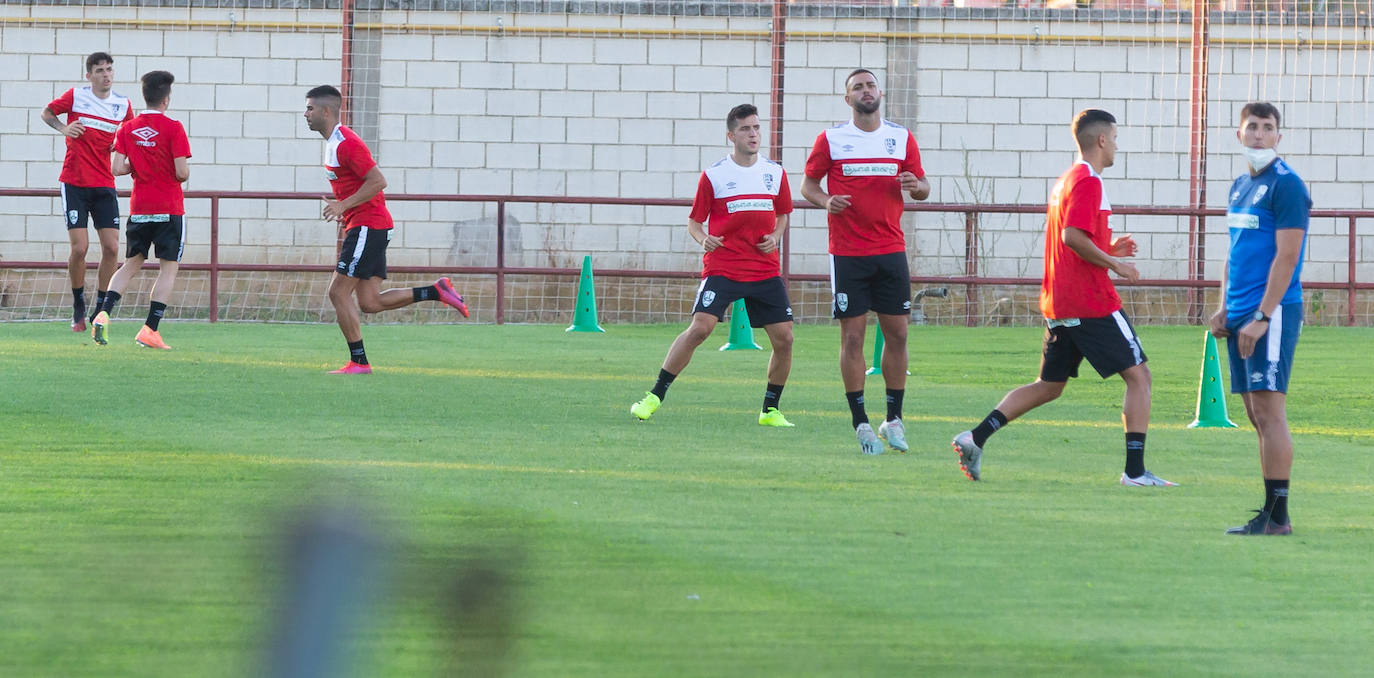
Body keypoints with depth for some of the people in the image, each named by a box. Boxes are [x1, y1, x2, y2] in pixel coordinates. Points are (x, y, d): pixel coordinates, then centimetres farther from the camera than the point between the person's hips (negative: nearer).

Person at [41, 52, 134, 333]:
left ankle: (100, 310, 7)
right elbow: (47, 112, 13)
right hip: (74, 183, -3)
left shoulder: (123, 104, 5)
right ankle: (78, 309, 9)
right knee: (79, 247, -10)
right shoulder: (76, 97, -3)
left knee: (111, 247, -7)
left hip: (104, 186, 3)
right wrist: (63, 128, -7)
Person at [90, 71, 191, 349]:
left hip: (139, 209, 5)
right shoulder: (173, 129, -10)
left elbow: (116, 168, -2)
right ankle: (150, 329, -6)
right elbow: (182, 172, -14)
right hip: (169, 210, -5)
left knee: (131, 264, 15)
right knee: (169, 268, 2)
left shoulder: (128, 129, 3)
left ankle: (103, 313, -4)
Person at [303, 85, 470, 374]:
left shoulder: (346, 144, -15)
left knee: (339, 292, -9)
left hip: (368, 226, -10)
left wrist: (343, 206, -19)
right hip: (363, 226, 10)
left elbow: (378, 181, -20)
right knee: (370, 302, 4)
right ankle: (437, 291, 7)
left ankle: (358, 361, -5)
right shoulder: (333, 142, 17)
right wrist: (345, 210, 15)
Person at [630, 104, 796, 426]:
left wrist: (775, 237, 2)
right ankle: (654, 396, -11)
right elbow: (694, 221, 6)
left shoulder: (775, 173, 8)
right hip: (722, 266, -4)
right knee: (700, 327, -20)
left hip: (765, 270, 4)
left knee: (784, 338, -4)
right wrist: (703, 239, -16)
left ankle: (771, 410, 13)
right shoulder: (713, 175, -2)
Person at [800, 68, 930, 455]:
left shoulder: (902, 138, 8)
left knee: (897, 332, 1)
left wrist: (915, 186, -11)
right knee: (852, 334, -3)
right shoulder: (831, 139, 2)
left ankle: (894, 419, 10)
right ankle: (860, 422, 3)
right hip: (848, 253, -2)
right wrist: (825, 201, -13)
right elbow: (808, 184, 9)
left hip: (891, 251, 2)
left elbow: (923, 187, 13)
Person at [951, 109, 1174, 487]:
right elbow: (1072, 237, -23)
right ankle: (1135, 470, -6)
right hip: (1092, 304, -9)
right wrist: (1113, 263, -14)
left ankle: (976, 438, 1)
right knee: (1138, 376, -2)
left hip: (1058, 305, 9)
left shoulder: (1065, 181, 18)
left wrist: (1107, 249, 17)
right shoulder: (1088, 182, -12)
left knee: (1049, 385, 13)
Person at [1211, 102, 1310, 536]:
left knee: (1269, 409, -11)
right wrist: (1225, 308, 15)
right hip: (1242, 316, 9)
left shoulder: (1286, 186, -10)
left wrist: (1262, 317, -19)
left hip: (1273, 312, -9)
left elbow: (1286, 257, -15)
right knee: (1256, 414, 9)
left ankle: (1278, 515, -11)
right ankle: (1270, 513, 12)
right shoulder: (1241, 186, 17)